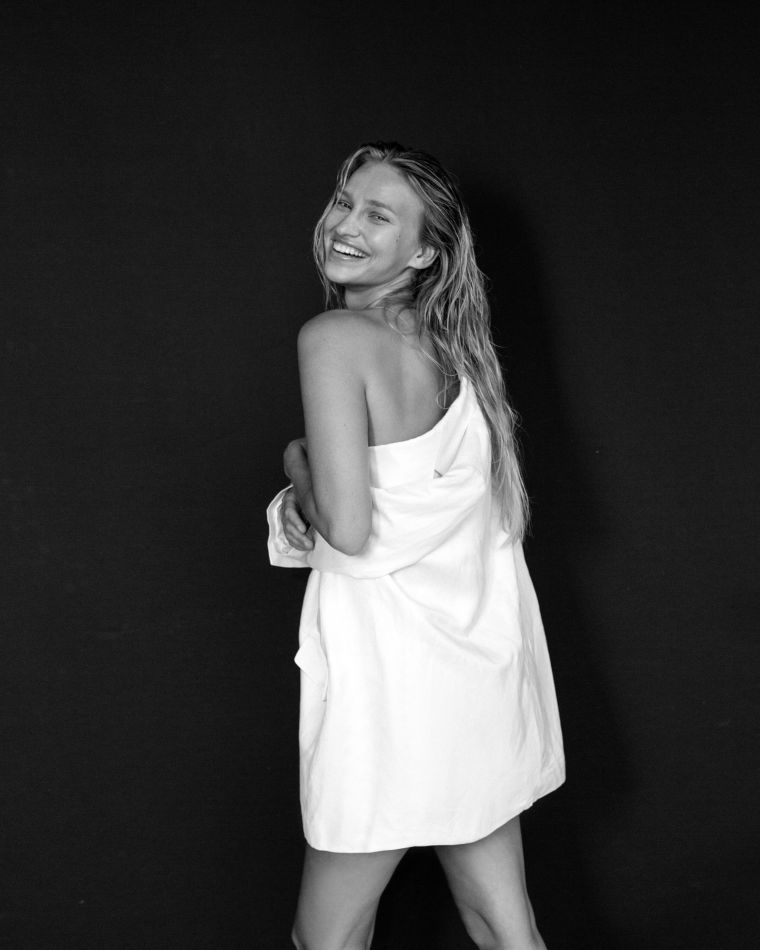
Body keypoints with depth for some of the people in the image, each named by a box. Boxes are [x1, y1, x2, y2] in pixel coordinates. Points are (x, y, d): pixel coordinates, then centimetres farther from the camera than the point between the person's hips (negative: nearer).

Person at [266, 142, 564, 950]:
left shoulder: (335, 336, -15)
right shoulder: (450, 346, 7)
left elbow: (347, 528, -22)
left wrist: (296, 465, -2)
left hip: (390, 675, -7)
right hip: (484, 667, 8)